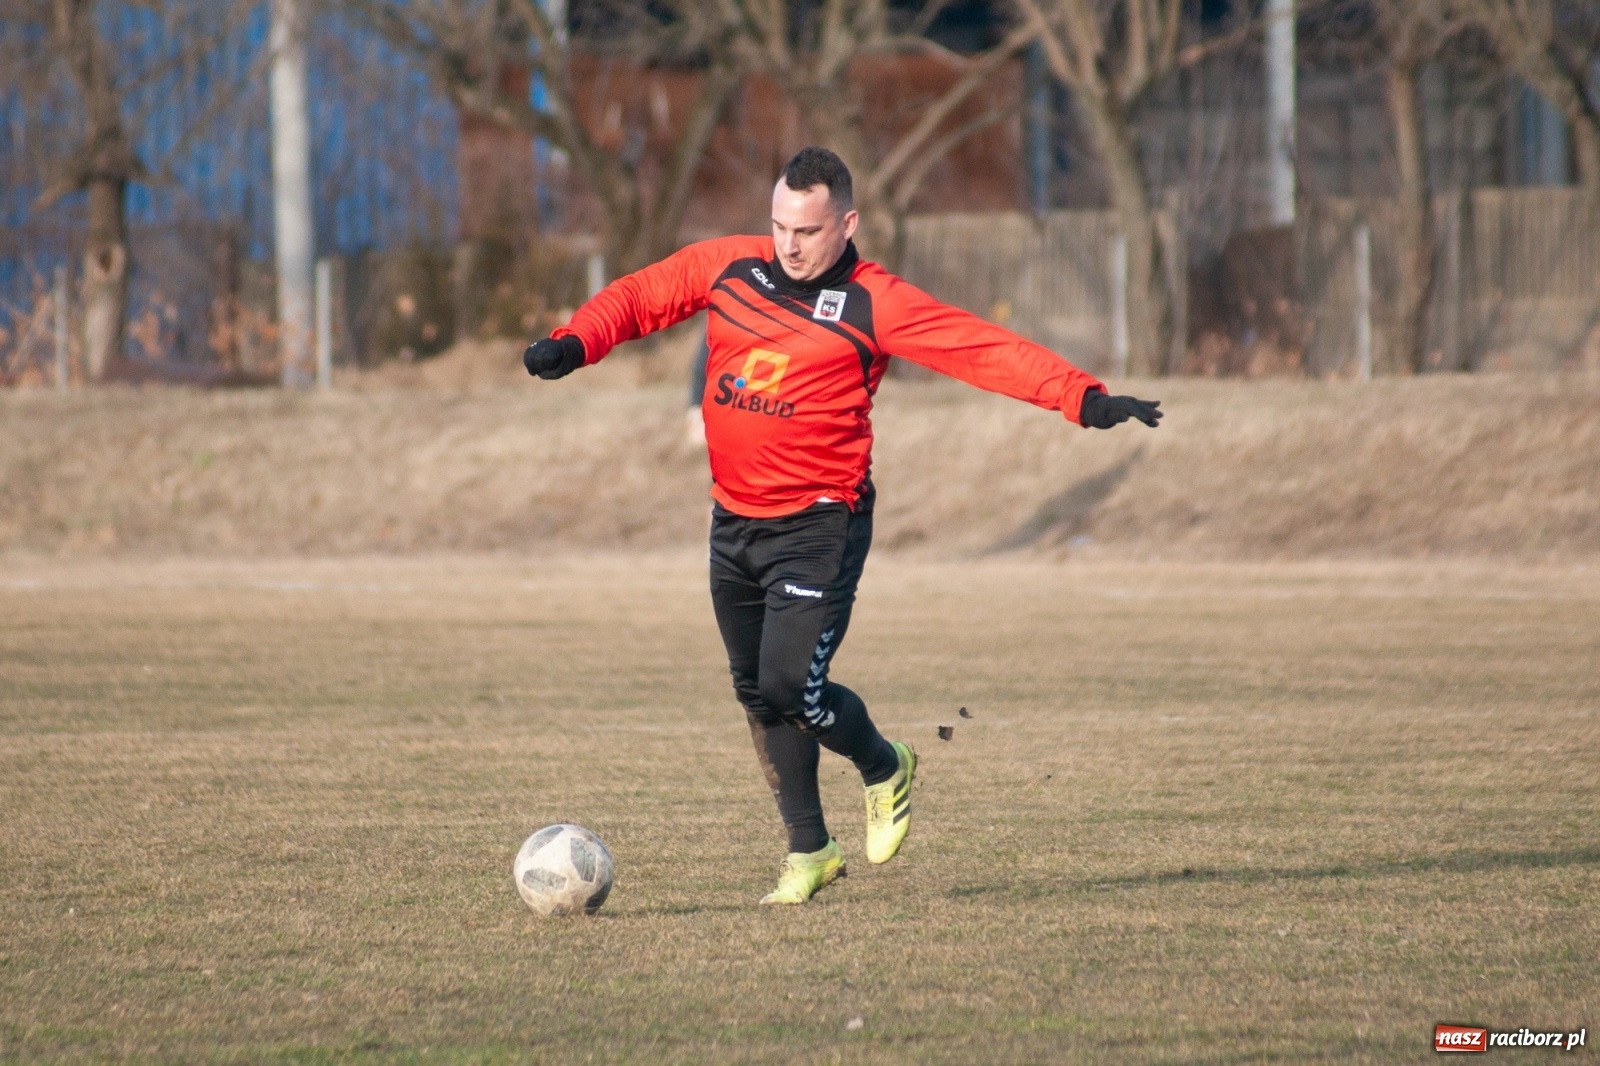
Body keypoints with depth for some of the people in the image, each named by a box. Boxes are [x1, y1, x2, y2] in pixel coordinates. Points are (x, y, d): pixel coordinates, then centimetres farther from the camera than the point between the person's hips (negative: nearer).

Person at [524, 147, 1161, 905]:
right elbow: (639, 298, 11)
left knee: (789, 686, -16)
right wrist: (574, 345, -9)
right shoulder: (727, 267, 2)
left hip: (819, 525, -6)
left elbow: (990, 351, -17)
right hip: (734, 521, 6)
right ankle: (808, 850, 26)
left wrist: (1086, 400, -27)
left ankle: (884, 768, 16)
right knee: (757, 695, 10)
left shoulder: (873, 305, -12)